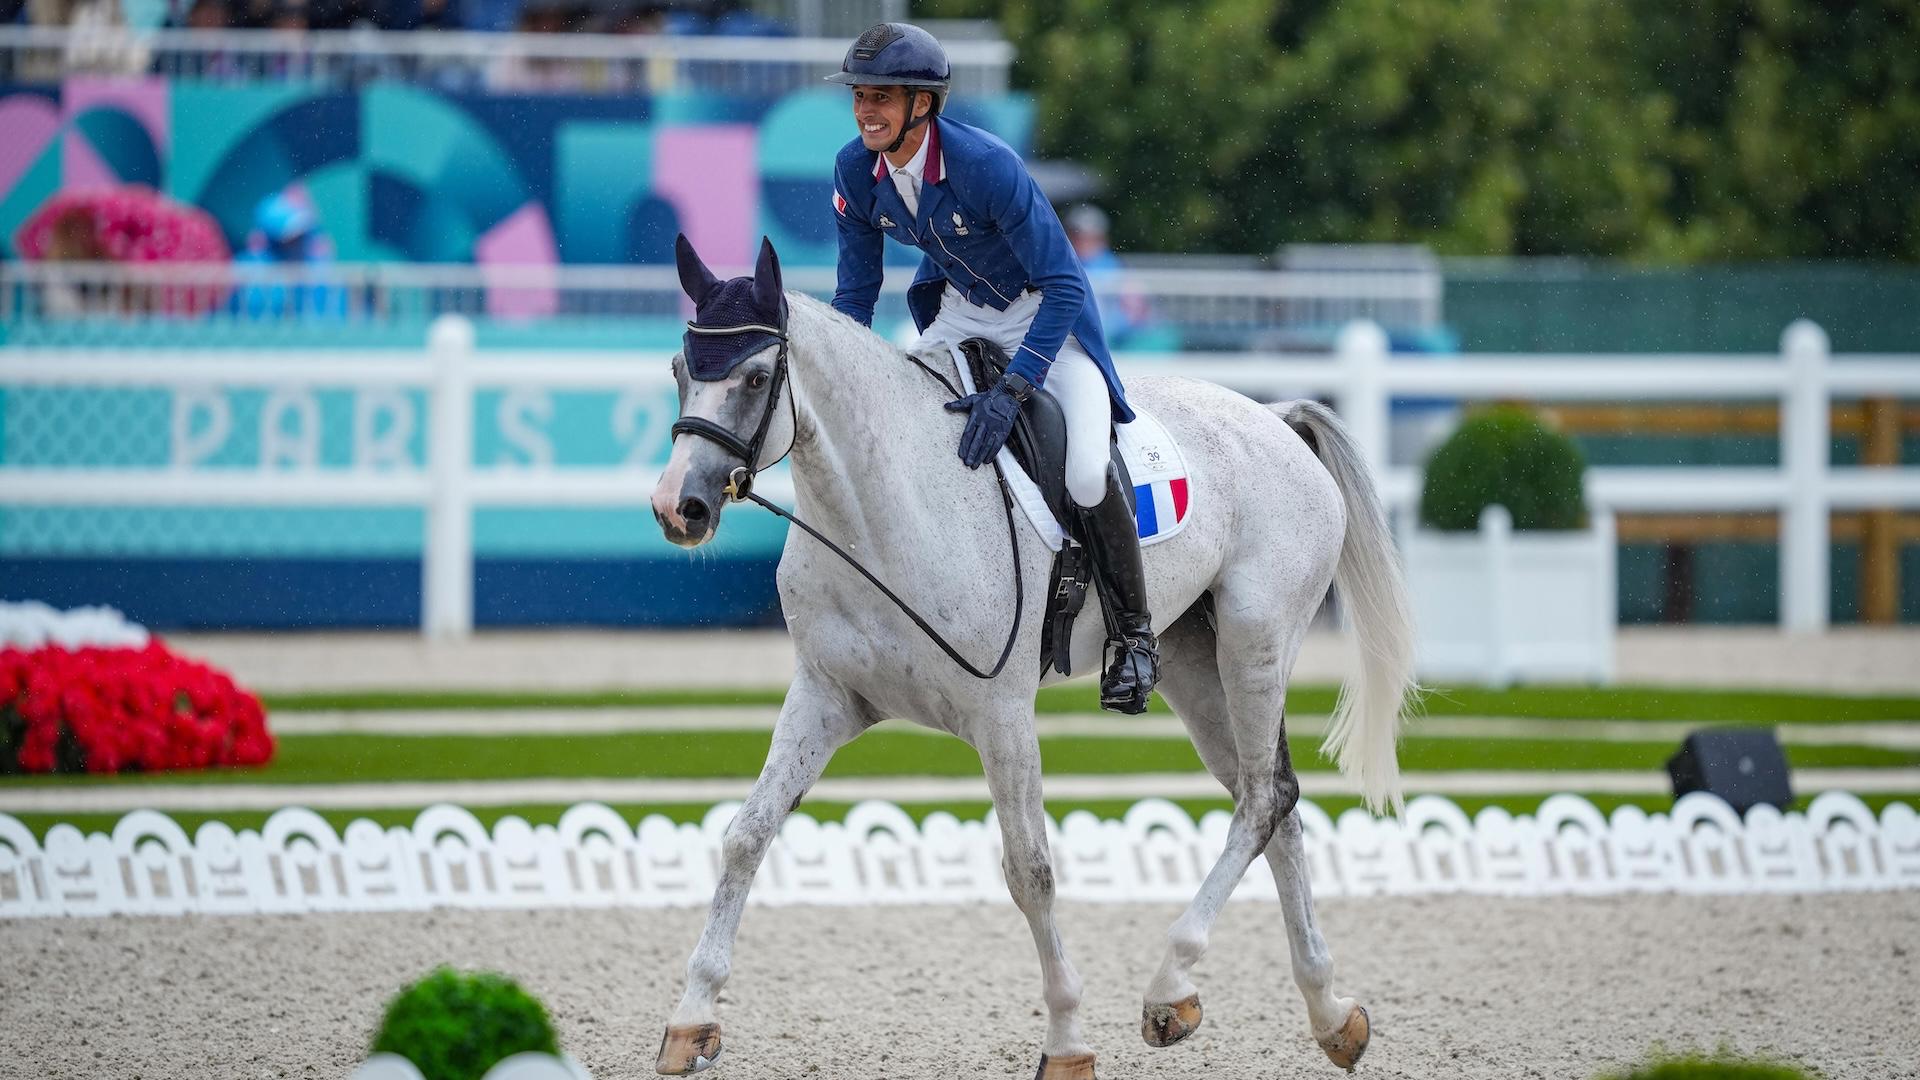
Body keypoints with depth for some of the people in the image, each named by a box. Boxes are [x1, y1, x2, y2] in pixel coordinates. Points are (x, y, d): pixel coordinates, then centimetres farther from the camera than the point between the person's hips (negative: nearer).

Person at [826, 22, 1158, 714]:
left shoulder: (986, 165, -33)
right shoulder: (856, 171, -14)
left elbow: (1065, 287, -31)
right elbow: (856, 291, 1)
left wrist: (1011, 391, -39)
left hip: (1046, 316, -7)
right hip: (957, 312, 7)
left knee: (1087, 475, -27)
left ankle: (1133, 635, -6)